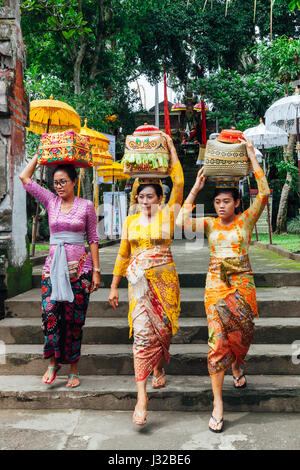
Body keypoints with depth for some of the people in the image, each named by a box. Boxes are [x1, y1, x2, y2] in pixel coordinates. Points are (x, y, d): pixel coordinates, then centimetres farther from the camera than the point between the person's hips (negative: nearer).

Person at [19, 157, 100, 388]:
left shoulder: (86, 206, 2)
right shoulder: (50, 201, 8)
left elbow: (93, 239, 3)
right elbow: (25, 177, 6)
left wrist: (96, 271, -2)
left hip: (79, 267, -2)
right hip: (53, 265, 2)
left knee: (74, 319, 2)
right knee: (50, 313, -14)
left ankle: (74, 368, 14)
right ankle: (54, 363, 5)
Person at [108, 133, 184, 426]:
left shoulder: (167, 214, 2)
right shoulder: (130, 221, 7)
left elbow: (178, 184, -6)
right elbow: (122, 255, 12)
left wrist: (171, 149, -3)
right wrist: (114, 286, 11)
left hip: (165, 279, 0)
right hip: (139, 281, 0)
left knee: (163, 328, 9)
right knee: (142, 332, -9)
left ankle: (158, 369, 39)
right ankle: (142, 394, -10)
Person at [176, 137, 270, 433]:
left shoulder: (246, 220, 1)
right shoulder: (210, 224, 4)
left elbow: (264, 193, -12)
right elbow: (181, 222, -13)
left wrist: (252, 157, -9)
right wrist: (195, 189, -6)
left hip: (243, 283, 0)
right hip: (215, 284, 0)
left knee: (242, 334, 10)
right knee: (217, 341, -6)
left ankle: (237, 365, 48)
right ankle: (217, 403, 1)